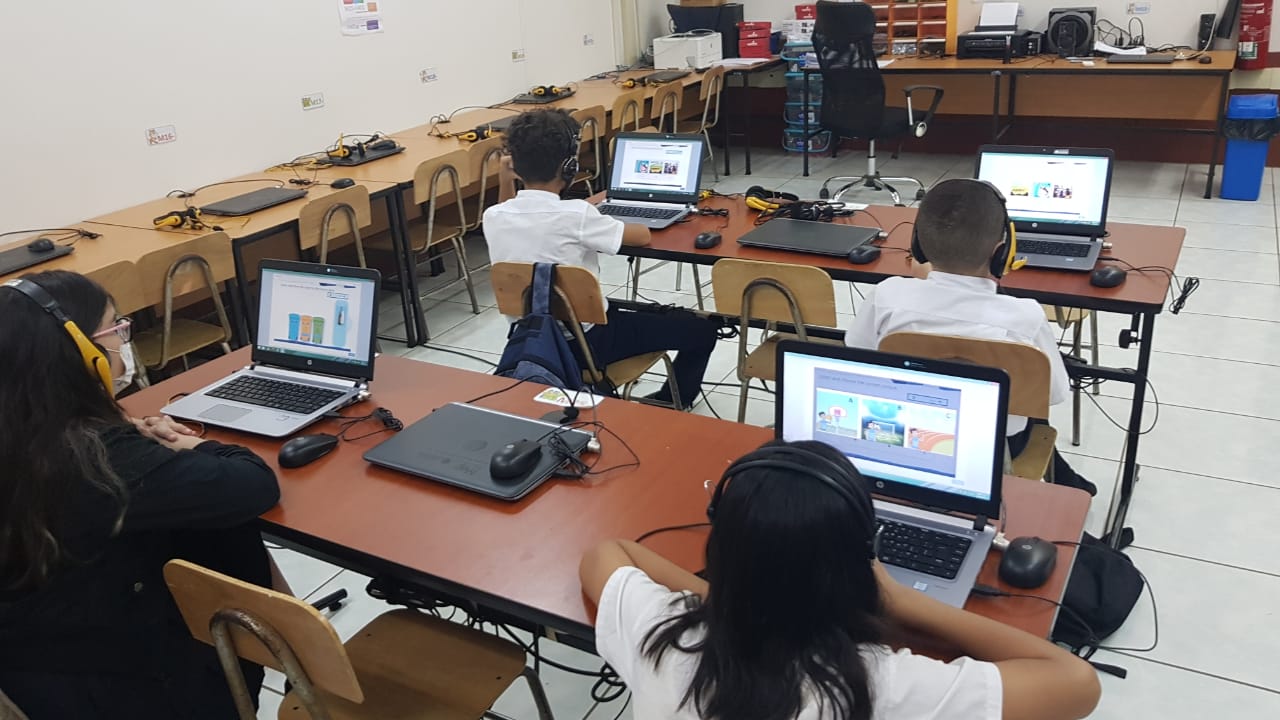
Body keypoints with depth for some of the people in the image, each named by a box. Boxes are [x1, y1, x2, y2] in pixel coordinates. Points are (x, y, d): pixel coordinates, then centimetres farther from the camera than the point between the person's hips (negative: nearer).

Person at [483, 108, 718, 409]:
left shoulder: (492, 218, -7)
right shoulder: (575, 214, -24)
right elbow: (643, 236, -8)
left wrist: (504, 183, 6)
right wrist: (599, 229, 10)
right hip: (585, 342, -7)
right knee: (701, 329, 7)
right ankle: (667, 405, 28)